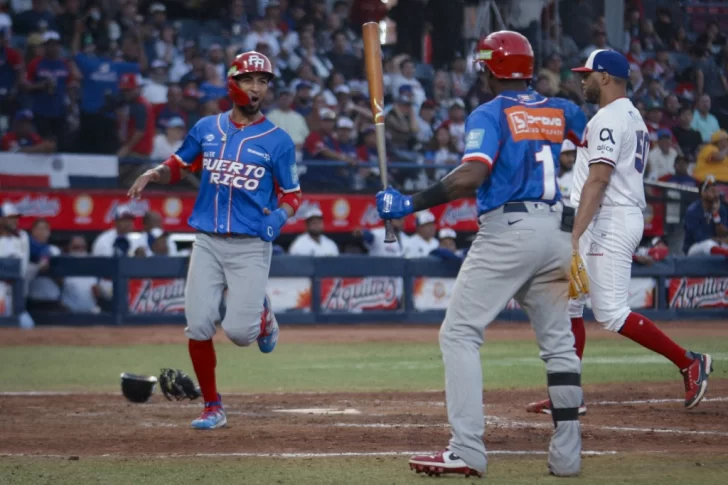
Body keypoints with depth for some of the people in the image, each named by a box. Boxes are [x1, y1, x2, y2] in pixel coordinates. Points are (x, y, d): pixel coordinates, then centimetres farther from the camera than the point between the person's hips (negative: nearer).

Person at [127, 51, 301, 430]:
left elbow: (291, 194, 6)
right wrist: (154, 174, -2)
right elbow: (179, 165, 19)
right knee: (198, 326, -6)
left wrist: (278, 217, -15)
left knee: (238, 331, -12)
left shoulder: (277, 140, 1)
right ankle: (212, 408, 9)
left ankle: (262, 318, 26)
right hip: (207, 242, 3)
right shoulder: (206, 129, 8)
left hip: (251, 246, -2)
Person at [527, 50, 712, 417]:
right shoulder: (634, 118, 18)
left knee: (611, 313, -12)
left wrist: (575, 235, -28)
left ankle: (689, 363, -6)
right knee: (567, 303, 11)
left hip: (608, 222, -11)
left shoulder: (608, 119, -14)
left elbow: (598, 180, -23)